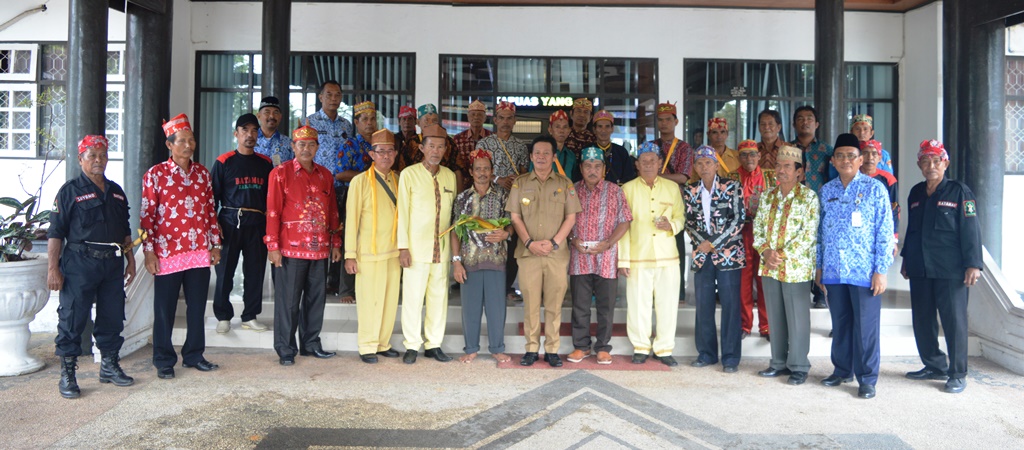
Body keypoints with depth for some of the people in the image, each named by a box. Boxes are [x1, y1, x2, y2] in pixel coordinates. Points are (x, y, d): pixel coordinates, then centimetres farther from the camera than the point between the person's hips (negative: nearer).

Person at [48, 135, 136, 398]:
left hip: (113, 264, 5)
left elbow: (125, 231, 21)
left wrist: (130, 261, 16)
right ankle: (67, 374, 8)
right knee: (72, 319, -2)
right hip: (79, 263, -5)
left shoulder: (116, 192, 15)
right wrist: (53, 268, -12)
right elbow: (55, 232, -6)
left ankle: (110, 366, 24)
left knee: (113, 317, 11)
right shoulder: (70, 191, -2)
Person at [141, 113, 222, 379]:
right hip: (167, 254, -3)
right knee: (165, 310, 6)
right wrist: (149, 252, -8)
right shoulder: (155, 175, -3)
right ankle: (164, 361, 19)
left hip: (200, 252, 4)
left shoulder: (202, 173, 9)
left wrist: (215, 243, 10)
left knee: (197, 307, 11)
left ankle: (194, 355, 25)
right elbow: (146, 215, -4)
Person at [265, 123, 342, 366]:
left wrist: (335, 243, 13)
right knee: (288, 300, 1)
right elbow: (272, 211, -5)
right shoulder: (281, 173, -1)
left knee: (316, 297, 11)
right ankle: (285, 349, 11)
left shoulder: (325, 175, 12)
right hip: (291, 248, -4)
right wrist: (273, 246, -10)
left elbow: (333, 211, 15)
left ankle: (311, 344, 24)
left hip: (320, 248, 5)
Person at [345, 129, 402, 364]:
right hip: (369, 252, -5)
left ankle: (383, 344, 21)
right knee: (369, 300, 0)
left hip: (393, 251, 5)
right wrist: (350, 255, -9)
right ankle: (368, 347, 13)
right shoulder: (360, 181, -6)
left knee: (390, 299, 9)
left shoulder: (398, 180, 8)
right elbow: (351, 218, -6)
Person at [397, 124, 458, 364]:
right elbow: (402, 211, -5)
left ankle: (433, 345, 19)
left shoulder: (450, 176, 10)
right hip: (416, 247, -4)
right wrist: (403, 247, -9)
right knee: (413, 297, -1)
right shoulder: (409, 174, -3)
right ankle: (412, 346, 12)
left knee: (439, 296, 8)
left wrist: (454, 244, 10)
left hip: (442, 248, 4)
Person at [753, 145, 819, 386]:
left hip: (795, 267, -5)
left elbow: (809, 234, -12)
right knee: (775, 316, 12)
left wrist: (783, 255, -15)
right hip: (769, 266, 5)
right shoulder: (767, 196, 10)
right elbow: (758, 226, 10)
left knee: (797, 318, 2)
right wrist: (766, 251, -7)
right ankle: (779, 362, 24)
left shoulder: (808, 197, -7)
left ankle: (798, 366, 14)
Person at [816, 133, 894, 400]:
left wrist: (881, 270, -10)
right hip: (834, 270, 4)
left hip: (864, 271, -4)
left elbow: (885, 232, -5)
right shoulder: (826, 191, 10)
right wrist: (819, 266, 10)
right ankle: (842, 370, 28)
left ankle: (867, 380, 13)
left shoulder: (875, 189, -2)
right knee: (840, 324, 14)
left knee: (865, 327, 2)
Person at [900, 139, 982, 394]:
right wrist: (906, 260, 20)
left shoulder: (959, 191, -3)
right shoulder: (916, 193, 13)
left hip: (950, 271, -5)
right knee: (922, 320, 10)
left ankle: (957, 374, 10)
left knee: (954, 321, -1)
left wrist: (973, 264, -14)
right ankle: (935, 366, 24)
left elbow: (970, 229, -8)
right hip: (920, 270, 6)